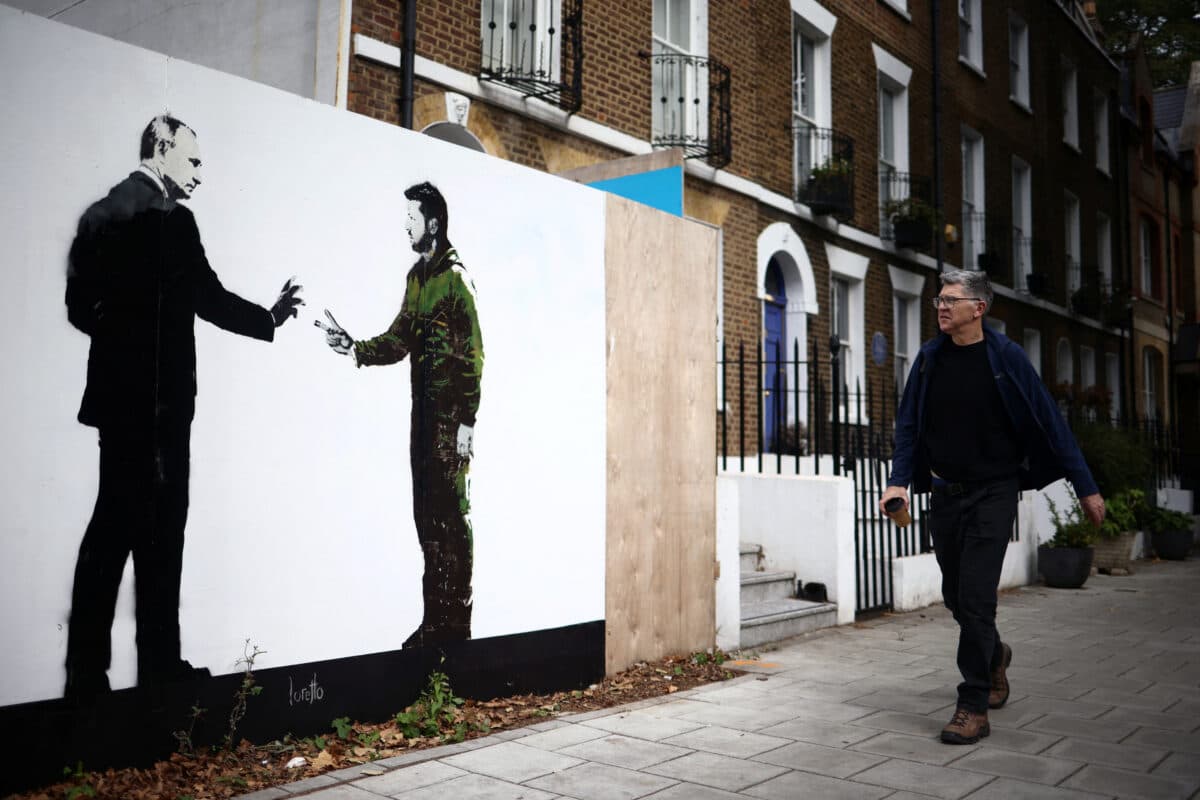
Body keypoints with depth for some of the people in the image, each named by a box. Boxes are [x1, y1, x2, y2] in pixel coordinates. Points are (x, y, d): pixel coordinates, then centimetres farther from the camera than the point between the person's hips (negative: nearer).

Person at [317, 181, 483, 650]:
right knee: (426, 514, 11)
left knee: (450, 514, -4)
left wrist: (467, 421, -16)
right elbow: (401, 338, 18)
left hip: (450, 416, -8)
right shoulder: (417, 276, 15)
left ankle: (456, 623, 5)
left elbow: (473, 354, -14)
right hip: (423, 413, 9)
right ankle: (433, 619, 21)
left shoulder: (455, 277, -10)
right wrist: (354, 348, 3)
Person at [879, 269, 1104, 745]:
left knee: (975, 598, -9)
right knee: (955, 597, 13)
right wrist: (900, 481, -6)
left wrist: (1086, 487, -3)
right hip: (945, 493, 4)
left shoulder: (1006, 358, -6)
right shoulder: (929, 358, 4)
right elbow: (908, 425, 7)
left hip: (993, 492, -4)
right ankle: (994, 655, 42)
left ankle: (974, 708, 1)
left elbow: (1049, 423, -4)